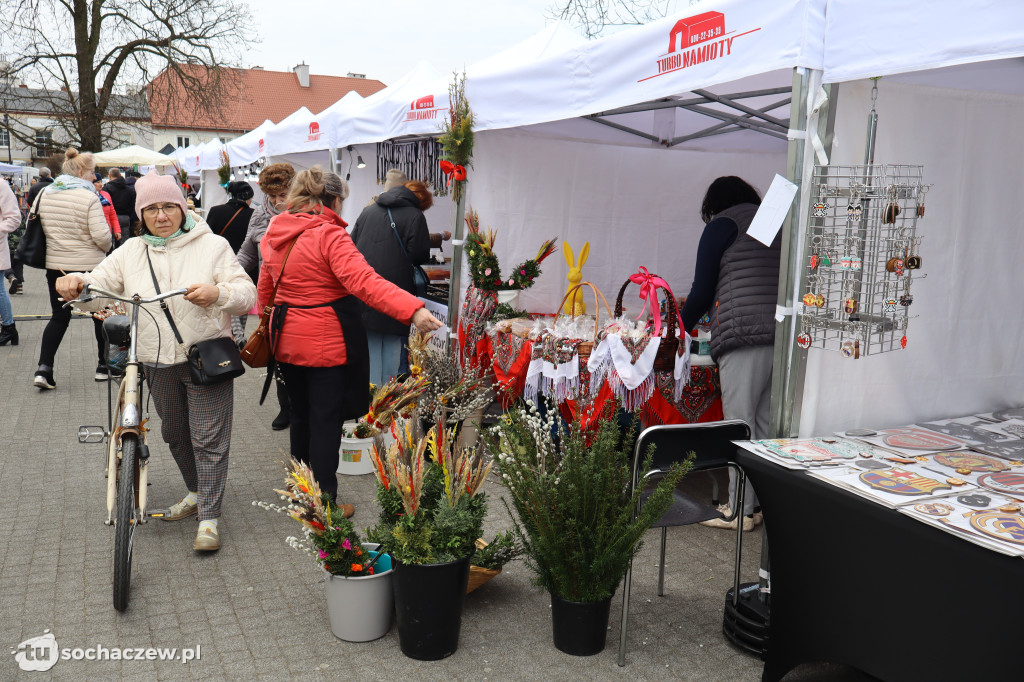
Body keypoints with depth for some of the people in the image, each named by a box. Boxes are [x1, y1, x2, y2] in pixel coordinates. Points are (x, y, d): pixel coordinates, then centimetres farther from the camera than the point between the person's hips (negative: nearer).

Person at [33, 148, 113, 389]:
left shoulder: (45, 194, 4)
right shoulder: (89, 197, -15)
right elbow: (101, 235, -19)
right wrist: (106, 248, 2)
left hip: (55, 265, 5)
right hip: (89, 266, -5)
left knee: (59, 316, 12)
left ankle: (43, 369, -1)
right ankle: (104, 366, 21)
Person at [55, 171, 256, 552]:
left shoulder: (212, 246, -2)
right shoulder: (130, 252, 9)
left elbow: (247, 293, -7)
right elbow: (99, 288, 4)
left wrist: (218, 292, -27)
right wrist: (77, 284, -19)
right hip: (158, 363, 5)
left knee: (208, 438, -4)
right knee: (175, 435, 19)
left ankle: (209, 519, 5)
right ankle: (197, 492, 41)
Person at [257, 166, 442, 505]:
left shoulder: (276, 234, 7)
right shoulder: (329, 235, -18)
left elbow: (265, 287, 18)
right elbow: (363, 280, -32)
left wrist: (268, 324, 35)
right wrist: (413, 310, -42)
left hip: (288, 339, 8)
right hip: (326, 342, -8)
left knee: (301, 415, 21)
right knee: (326, 422, 1)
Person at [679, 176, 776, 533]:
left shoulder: (723, 225, 6)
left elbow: (702, 292, 2)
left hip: (745, 337, -7)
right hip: (783, 337, 7)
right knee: (767, 424, 10)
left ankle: (741, 510, 0)